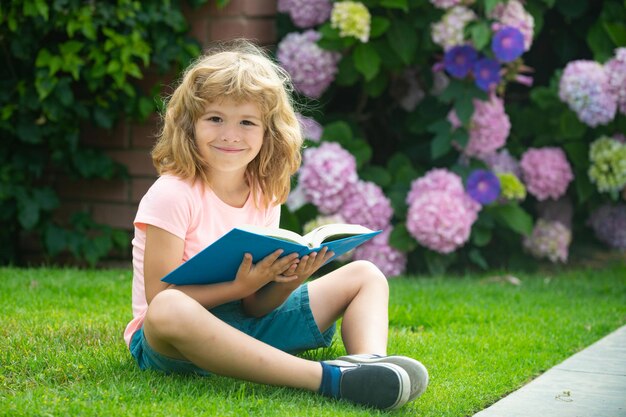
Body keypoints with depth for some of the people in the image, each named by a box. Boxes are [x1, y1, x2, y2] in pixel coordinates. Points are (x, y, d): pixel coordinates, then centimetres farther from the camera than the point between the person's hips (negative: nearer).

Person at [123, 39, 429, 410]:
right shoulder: (172, 195, -14)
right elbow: (159, 297, -20)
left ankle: (369, 362, -30)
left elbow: (256, 306, 4)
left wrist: (286, 283, -18)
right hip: (167, 340, -7)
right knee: (169, 311, -44)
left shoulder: (265, 197, 4)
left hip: (244, 325, 7)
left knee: (365, 275, 5)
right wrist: (240, 286, -27)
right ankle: (328, 378, -46)